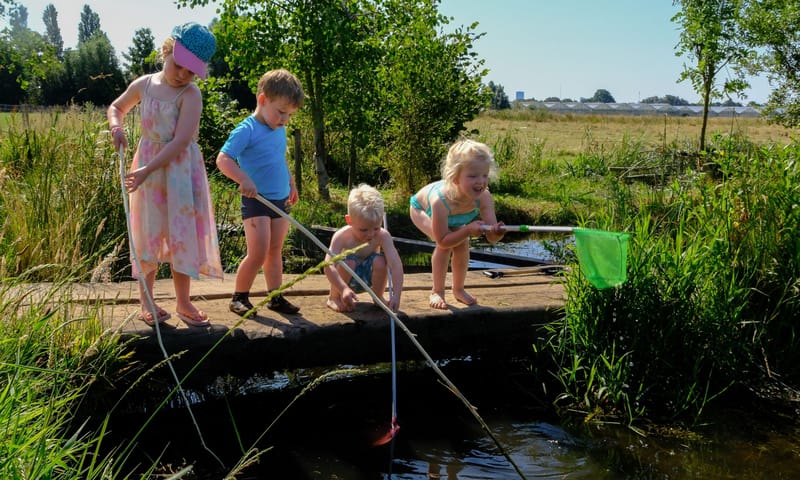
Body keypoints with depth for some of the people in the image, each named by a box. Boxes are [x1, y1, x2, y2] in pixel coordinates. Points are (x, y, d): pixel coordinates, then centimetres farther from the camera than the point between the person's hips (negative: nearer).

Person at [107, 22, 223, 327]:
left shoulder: (190, 95, -13)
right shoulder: (143, 85, 1)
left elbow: (181, 142, -22)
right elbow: (116, 107, 20)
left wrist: (147, 170, -27)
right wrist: (117, 126, -2)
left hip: (181, 172, -3)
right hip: (147, 170, 3)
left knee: (181, 236, 4)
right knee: (147, 235, 8)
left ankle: (183, 302, 17)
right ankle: (146, 302, 18)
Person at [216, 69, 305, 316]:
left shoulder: (280, 130, 8)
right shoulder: (247, 129, -16)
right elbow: (223, 159, -24)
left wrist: (291, 184, 30)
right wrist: (244, 179, -39)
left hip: (280, 201, 7)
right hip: (256, 201, -7)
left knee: (275, 251, 14)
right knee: (258, 254, -8)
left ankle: (276, 297, 24)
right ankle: (239, 297, 9)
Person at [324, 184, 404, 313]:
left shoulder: (382, 236, -23)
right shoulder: (342, 236, -28)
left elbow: (396, 264, -32)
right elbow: (329, 266, -37)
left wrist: (396, 295, -43)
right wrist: (343, 288, -52)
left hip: (367, 277, 2)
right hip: (348, 275, -2)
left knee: (380, 261, -27)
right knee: (347, 262, -33)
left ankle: (378, 297, -1)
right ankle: (334, 297, -7)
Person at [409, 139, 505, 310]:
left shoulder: (484, 197, -37)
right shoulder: (440, 200, -48)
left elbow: (491, 236, -35)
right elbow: (443, 241, -38)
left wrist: (497, 232, -59)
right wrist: (468, 230, -51)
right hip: (422, 208, -5)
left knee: (463, 244, -8)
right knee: (445, 245, -24)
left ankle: (458, 289, 18)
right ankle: (437, 292, -4)